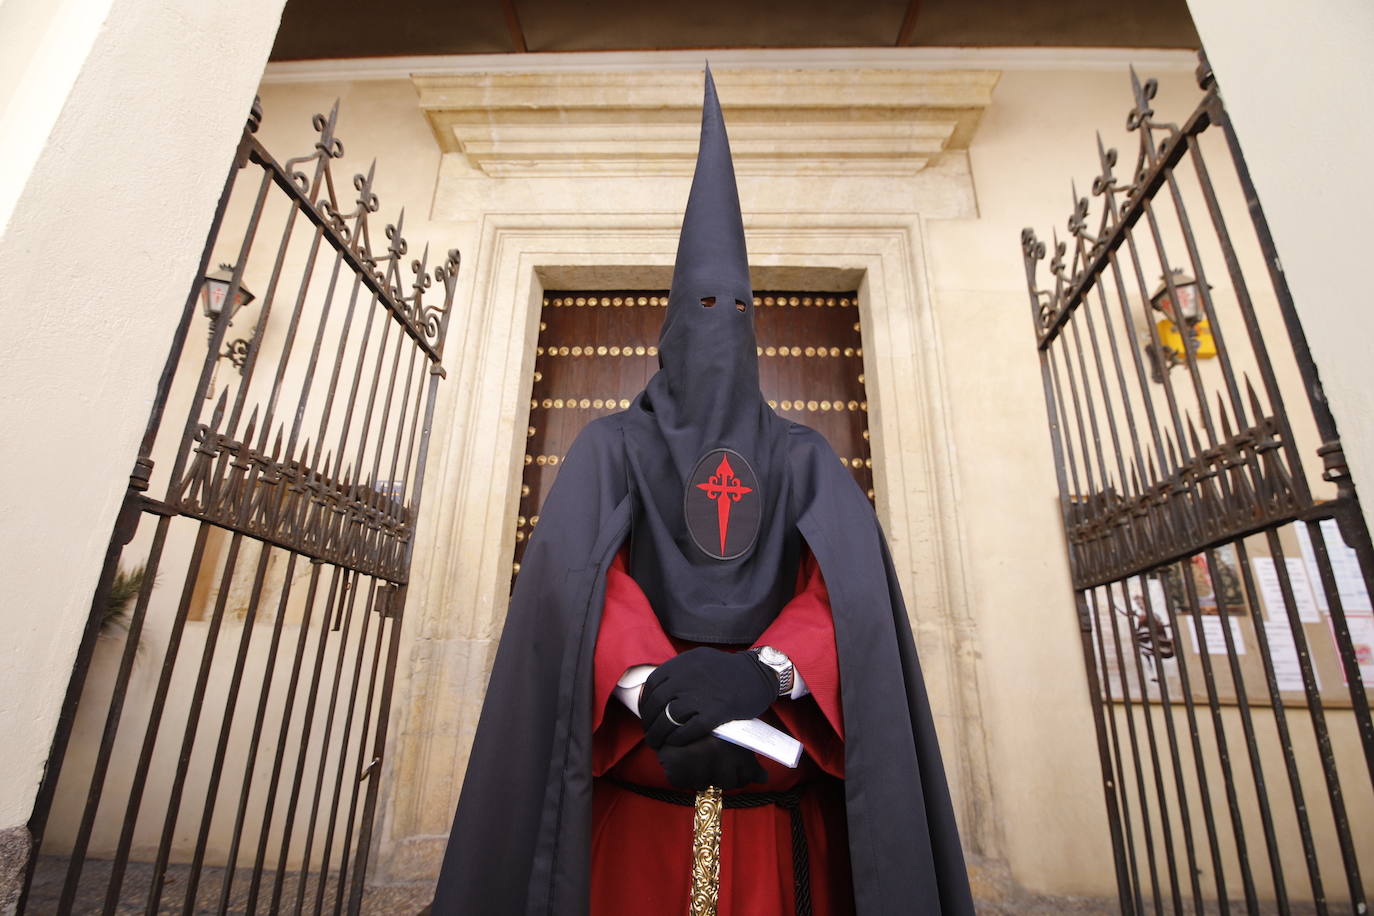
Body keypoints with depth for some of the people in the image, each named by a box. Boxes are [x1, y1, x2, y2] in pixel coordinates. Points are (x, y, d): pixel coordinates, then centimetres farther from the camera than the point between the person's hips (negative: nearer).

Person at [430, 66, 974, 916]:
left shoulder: (801, 455, 11)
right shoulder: (613, 444, 8)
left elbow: (855, 582, -5)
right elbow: (573, 571, -9)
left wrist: (763, 669, -24)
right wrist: (646, 685, -26)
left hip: (774, 779, 2)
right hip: (633, 772, -1)